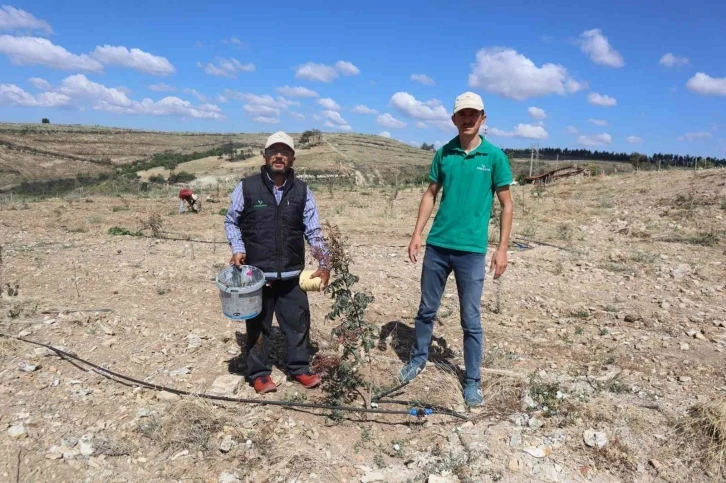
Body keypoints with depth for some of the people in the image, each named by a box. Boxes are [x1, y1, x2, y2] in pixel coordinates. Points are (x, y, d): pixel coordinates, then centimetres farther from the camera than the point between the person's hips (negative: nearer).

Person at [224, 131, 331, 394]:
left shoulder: (302, 191, 2)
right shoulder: (247, 187, -5)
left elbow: (313, 231, 3)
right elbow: (231, 221, 6)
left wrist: (324, 264, -6)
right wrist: (238, 249, -9)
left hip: (292, 274, 2)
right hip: (257, 273, -2)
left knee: (299, 323, 11)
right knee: (258, 326, 9)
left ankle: (300, 368, 31)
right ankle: (259, 373, 27)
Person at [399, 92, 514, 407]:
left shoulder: (494, 156, -2)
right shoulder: (443, 153, 5)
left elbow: (506, 204, 1)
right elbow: (430, 195, 11)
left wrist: (502, 248, -4)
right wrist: (417, 234, 3)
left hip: (471, 249, -2)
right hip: (437, 245, 3)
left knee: (471, 320, 6)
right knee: (427, 309, 15)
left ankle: (472, 381, 21)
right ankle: (418, 359, 36)